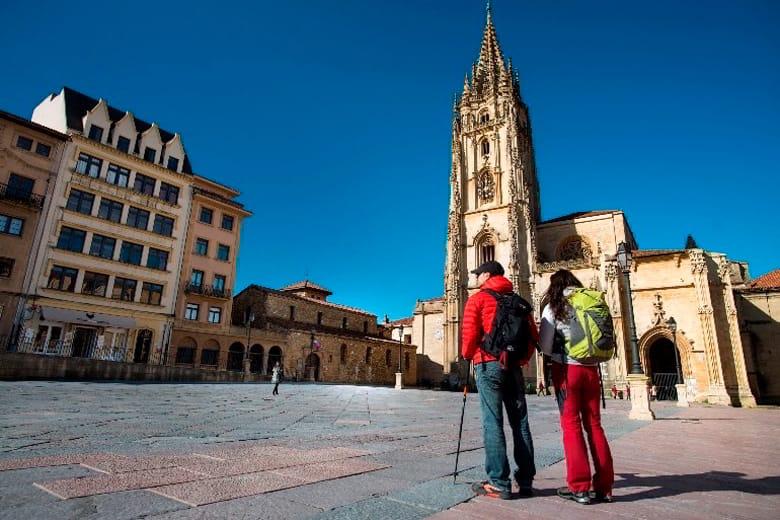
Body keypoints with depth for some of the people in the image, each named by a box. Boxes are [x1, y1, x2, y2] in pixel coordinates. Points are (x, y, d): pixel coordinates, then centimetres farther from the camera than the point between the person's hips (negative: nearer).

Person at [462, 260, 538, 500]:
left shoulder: (477, 299, -1)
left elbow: (470, 334, -9)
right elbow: (533, 335, 10)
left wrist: (467, 355, 9)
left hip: (488, 364, -5)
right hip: (514, 365, 5)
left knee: (493, 423, -3)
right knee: (520, 422, 9)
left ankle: (499, 483, -1)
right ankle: (525, 481, 14)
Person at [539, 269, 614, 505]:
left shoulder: (554, 307, -3)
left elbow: (545, 346, -6)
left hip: (567, 369, -4)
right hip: (591, 369, 4)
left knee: (571, 425, 2)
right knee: (594, 424, 10)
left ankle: (579, 487, 4)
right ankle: (604, 486, 15)